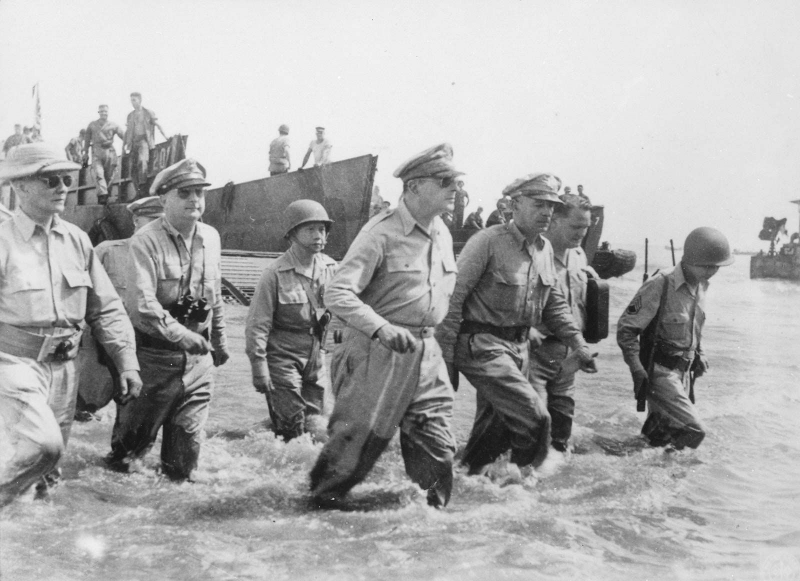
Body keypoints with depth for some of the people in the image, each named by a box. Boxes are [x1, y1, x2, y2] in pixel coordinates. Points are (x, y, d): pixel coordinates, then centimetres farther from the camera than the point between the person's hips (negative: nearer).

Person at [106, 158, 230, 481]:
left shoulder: (210, 238, 6)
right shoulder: (146, 241, -15)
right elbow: (142, 304, -25)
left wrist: (219, 341, 23)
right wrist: (183, 335, -29)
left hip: (198, 357, 5)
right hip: (154, 355, -5)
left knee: (188, 437, 10)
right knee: (135, 436, 8)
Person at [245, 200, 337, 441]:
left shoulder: (330, 268, 2)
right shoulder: (276, 273, -12)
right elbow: (258, 324, -11)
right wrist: (258, 366, -15)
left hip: (315, 358, 5)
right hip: (283, 357, -5)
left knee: (313, 428, 8)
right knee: (291, 432, -7)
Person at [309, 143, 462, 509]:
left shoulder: (442, 235, 9)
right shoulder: (382, 233, -14)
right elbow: (337, 294, -20)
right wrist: (381, 328, -31)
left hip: (426, 355, 7)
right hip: (378, 353, -6)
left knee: (438, 449, 6)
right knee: (358, 440, 2)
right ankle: (320, 503, 22)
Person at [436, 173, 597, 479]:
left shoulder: (544, 249, 10)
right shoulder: (488, 242, -14)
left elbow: (554, 302, 21)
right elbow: (454, 297, -15)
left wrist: (578, 344, 13)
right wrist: (445, 356, -16)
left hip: (518, 347, 8)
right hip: (482, 346, -8)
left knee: (495, 422, 14)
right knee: (533, 416, -14)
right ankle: (523, 470, 8)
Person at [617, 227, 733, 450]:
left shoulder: (700, 286, 5)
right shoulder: (660, 285, -20)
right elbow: (626, 328, -16)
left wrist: (699, 354, 13)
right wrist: (637, 369, -21)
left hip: (684, 371, 8)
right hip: (660, 371, -8)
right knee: (694, 431, -15)